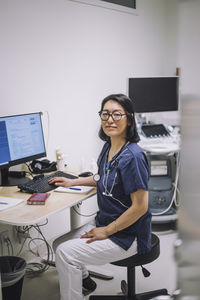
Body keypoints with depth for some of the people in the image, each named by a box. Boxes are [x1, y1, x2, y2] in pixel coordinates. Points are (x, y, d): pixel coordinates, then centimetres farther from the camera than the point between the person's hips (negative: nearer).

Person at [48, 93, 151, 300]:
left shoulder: (132, 156, -26)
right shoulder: (108, 146, 2)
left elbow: (140, 206, -25)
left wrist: (106, 231, -18)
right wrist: (73, 182, 18)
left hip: (127, 235, -9)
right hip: (105, 222, 9)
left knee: (66, 253, -15)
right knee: (59, 244, 13)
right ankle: (85, 281, 38)